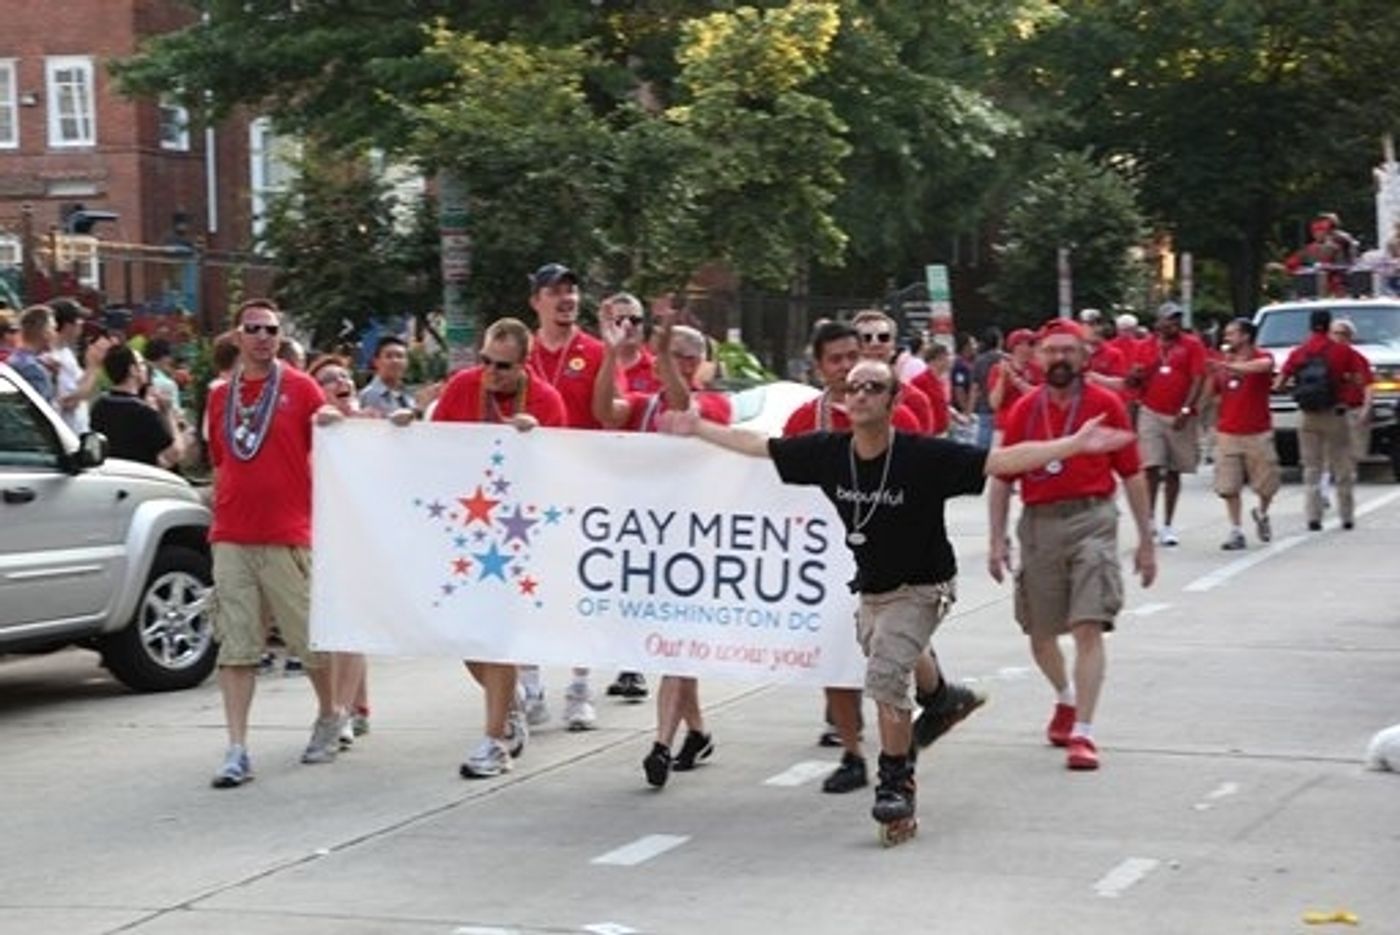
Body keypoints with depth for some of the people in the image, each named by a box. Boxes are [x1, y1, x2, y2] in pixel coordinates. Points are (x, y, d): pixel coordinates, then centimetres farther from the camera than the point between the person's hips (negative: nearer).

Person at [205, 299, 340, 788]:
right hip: (231, 541, 3)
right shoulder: (220, 397, 11)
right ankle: (237, 750, -1)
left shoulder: (301, 389, 0)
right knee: (235, 648, -1)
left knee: (311, 638, 6)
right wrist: (219, 521, 15)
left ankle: (329, 716, 31)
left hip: (288, 539, -3)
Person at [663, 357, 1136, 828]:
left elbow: (1001, 461, -27)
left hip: (920, 589, -6)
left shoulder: (925, 456, -23)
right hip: (871, 589, 6)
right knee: (888, 675, 19)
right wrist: (698, 427, 10)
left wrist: (1075, 444, -36)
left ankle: (896, 785, -8)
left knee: (884, 676, -21)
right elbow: (758, 445, 4)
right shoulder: (826, 452, -10)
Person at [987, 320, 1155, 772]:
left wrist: (1145, 542, 6)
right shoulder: (1024, 410, 6)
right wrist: (997, 540, 4)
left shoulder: (1106, 403, 1)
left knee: (1089, 628, -13)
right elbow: (1001, 479, 10)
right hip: (1038, 525, 3)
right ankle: (1066, 698, 42)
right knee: (1039, 633, 13)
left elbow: (1132, 475, 5)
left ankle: (1082, 733, -12)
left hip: (1091, 520, -3)